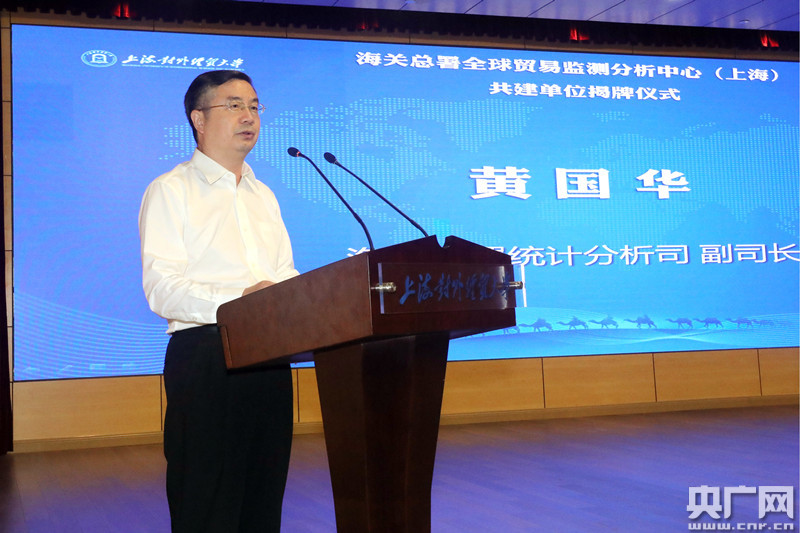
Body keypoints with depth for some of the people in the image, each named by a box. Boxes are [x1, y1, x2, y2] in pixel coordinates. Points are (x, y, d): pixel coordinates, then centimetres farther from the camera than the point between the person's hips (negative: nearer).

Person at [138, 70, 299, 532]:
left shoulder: (263, 196, 23)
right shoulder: (171, 190, 1)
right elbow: (161, 289, -12)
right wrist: (237, 300, -27)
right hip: (205, 354, -6)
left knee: (264, 494, 10)